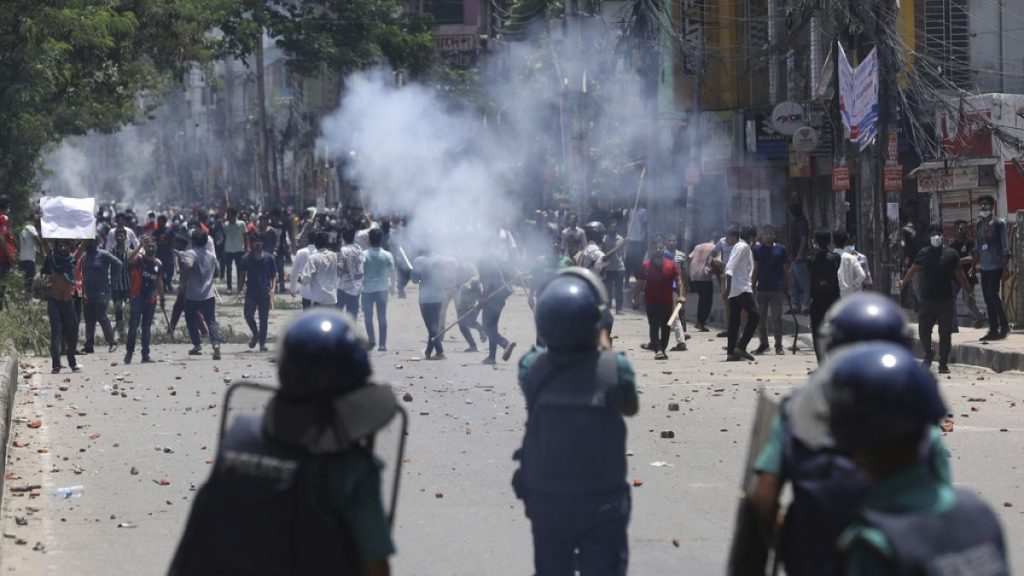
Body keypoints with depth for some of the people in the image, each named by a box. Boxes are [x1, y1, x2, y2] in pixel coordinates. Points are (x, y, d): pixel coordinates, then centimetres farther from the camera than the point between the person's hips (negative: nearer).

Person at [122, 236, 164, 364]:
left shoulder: (158, 263, 10)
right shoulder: (139, 259, -5)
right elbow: (130, 259, -29)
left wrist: (162, 298, 20)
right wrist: (141, 245, -32)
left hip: (150, 300, 5)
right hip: (137, 298, -5)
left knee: (147, 328, 8)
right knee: (133, 326, -8)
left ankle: (146, 355, 11)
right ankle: (129, 352, 1)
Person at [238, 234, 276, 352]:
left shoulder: (268, 258, 3)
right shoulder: (246, 259, 2)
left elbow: (274, 275, 7)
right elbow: (242, 276, 6)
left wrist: (272, 288, -6)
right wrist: (239, 290, -1)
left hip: (265, 293, 0)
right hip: (251, 292, 0)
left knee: (264, 318, 2)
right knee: (248, 314, -13)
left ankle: (262, 343, 11)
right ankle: (255, 334, 13)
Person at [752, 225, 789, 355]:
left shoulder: (780, 249, 3)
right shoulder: (757, 250, 5)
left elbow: (785, 270, 7)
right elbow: (755, 270, 8)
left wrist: (787, 287, 5)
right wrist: (753, 286, 4)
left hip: (777, 289, -2)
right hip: (762, 289, 2)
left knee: (777, 318, 0)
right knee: (760, 318, 6)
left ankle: (778, 346, 5)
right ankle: (763, 343, 19)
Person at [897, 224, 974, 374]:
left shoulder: (951, 254, 2)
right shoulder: (924, 253, 5)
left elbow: (959, 275, 8)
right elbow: (914, 270, 8)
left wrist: (969, 292, 10)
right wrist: (903, 283, -5)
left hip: (946, 301, -1)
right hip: (927, 300, 1)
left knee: (945, 333, -2)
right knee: (923, 331, 3)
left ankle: (943, 363, 7)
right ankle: (928, 353, 30)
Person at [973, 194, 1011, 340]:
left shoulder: (999, 223, -4)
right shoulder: (979, 225, 13)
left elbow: (1006, 246, -8)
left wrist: (1006, 267, -13)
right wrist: (975, 264, 15)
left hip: (996, 265, -7)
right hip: (984, 267, 7)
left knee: (993, 294, -14)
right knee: (988, 298, 5)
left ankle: (1004, 326, -3)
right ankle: (993, 330, 9)